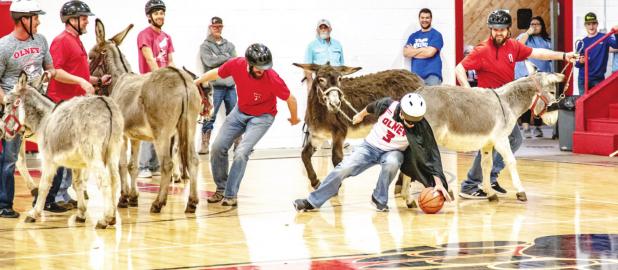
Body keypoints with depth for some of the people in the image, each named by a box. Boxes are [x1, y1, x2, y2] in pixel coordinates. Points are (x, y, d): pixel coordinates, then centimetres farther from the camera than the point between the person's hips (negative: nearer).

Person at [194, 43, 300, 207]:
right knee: (218, 147, 2)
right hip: (240, 112, 5)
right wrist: (194, 83, 11)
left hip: (262, 117, -5)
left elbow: (290, 99, -15)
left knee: (241, 152, -20)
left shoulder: (272, 78, -32)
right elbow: (216, 73, -1)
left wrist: (294, 118, 2)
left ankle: (230, 195, -8)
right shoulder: (236, 65, -22)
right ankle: (221, 189, 21)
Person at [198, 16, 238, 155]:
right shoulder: (205, 46, 4)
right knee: (210, 116, -7)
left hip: (230, 85, 4)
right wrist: (226, 57, -6)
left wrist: (218, 60, -8)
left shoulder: (229, 45, 17)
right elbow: (209, 61, -12)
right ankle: (205, 144, -4)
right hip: (214, 86, -4)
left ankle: (238, 143, 12)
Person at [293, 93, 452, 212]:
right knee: (344, 169, -16)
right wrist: (361, 115, 23)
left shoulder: (420, 128, -24)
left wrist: (439, 182, -28)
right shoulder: (388, 106, -21)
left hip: (393, 152, -1)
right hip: (370, 146, 1)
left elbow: (431, 154, -23)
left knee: (392, 162, -37)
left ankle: (379, 200, -14)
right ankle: (313, 201, -5)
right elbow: (373, 107, 3)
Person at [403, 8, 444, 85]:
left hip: (432, 74, -4)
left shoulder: (436, 35, 1)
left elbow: (430, 52, -12)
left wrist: (413, 52, 2)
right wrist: (423, 49, -5)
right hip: (416, 75, 4)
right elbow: (406, 53, 5)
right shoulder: (413, 36, 16)